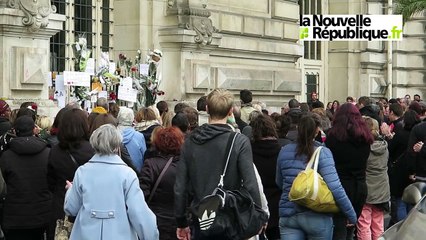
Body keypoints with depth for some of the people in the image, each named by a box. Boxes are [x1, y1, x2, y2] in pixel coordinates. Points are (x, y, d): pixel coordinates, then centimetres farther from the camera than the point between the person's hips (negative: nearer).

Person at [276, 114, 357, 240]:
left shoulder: (284, 151, 2)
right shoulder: (322, 153, -10)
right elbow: (335, 187, -17)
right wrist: (351, 215, -10)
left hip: (288, 215, 3)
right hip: (317, 217, -3)